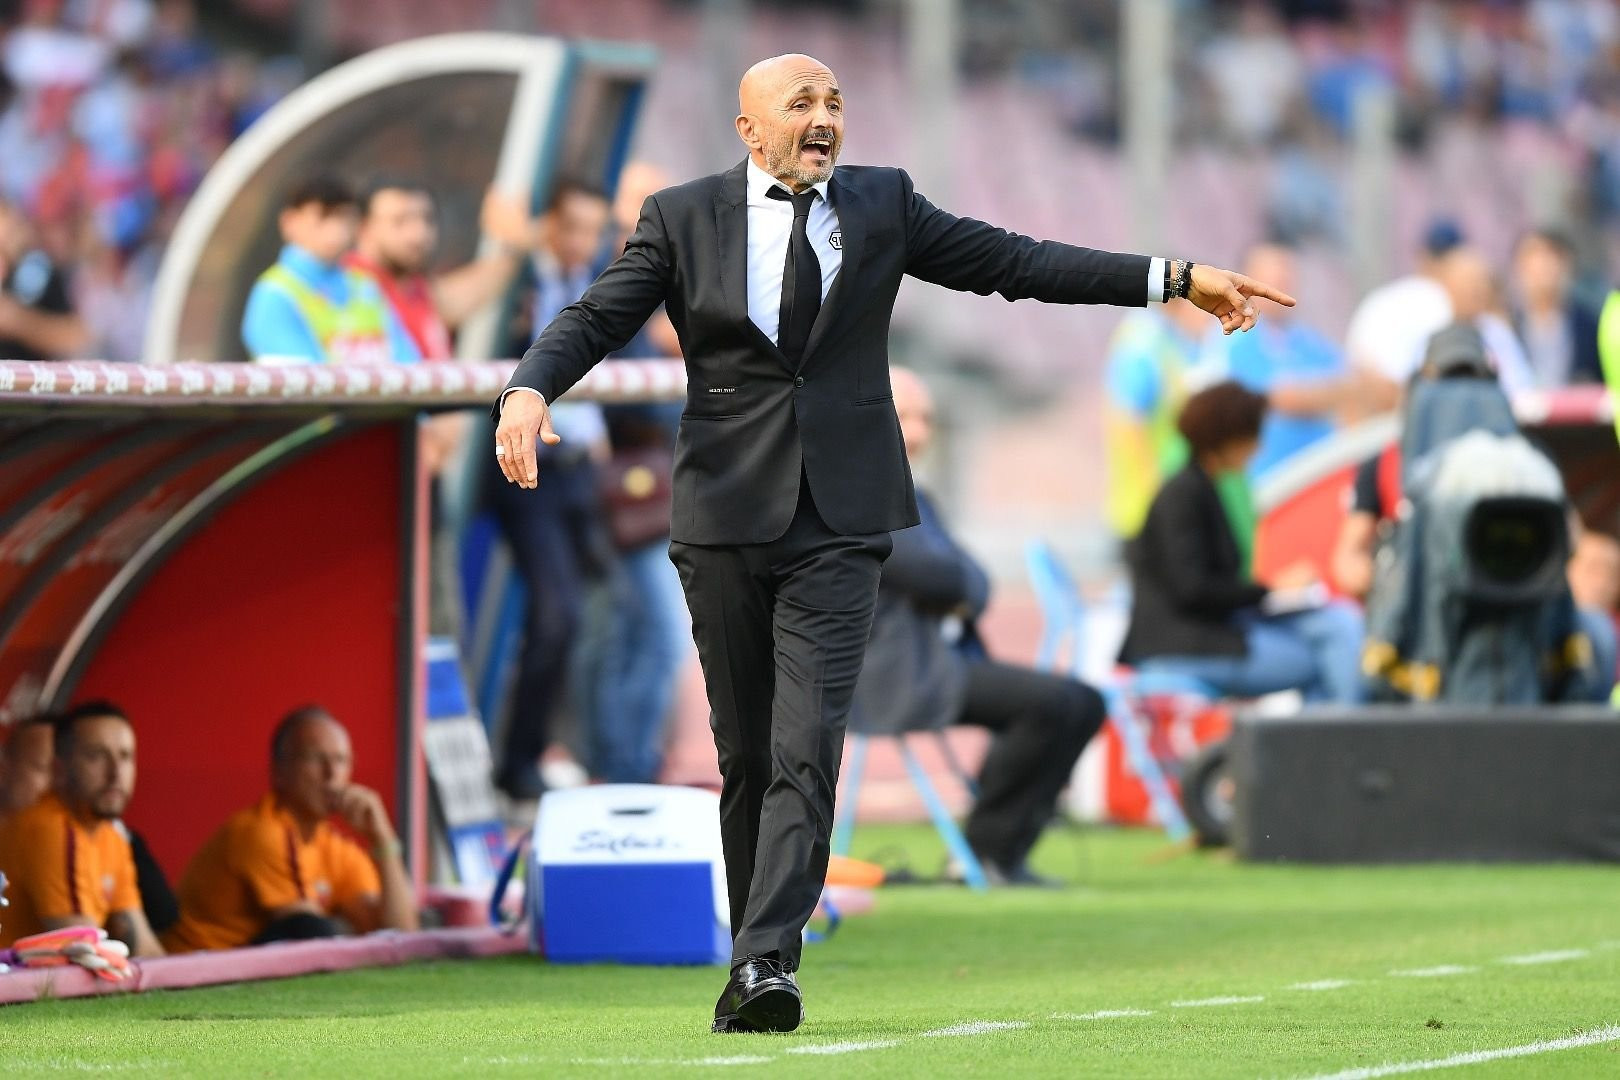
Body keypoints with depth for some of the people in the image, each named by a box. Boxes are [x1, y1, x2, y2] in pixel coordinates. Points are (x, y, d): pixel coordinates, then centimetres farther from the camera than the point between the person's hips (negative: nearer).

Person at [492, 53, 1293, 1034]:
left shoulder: (881, 206, 8)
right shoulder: (683, 218, 3)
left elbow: (1011, 263, 9)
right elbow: (594, 319, 0)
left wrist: (1175, 279, 5)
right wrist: (529, 389, -22)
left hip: (838, 529, 0)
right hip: (726, 521, 0)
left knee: (806, 751, -13)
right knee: (746, 756, 6)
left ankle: (766, 964, -20)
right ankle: (757, 964, 16)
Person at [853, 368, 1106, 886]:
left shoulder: (915, 500, 24)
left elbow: (972, 582, 14)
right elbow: (923, 572, -19)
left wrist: (963, 593, -9)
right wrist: (963, 585, 1)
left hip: (947, 659, 10)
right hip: (897, 674, -10)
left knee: (1084, 703, -1)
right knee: (1049, 701, -24)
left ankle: (1007, 848, -3)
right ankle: (985, 846, -14)